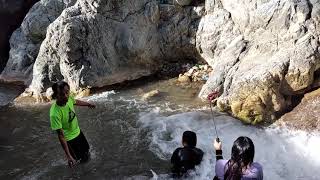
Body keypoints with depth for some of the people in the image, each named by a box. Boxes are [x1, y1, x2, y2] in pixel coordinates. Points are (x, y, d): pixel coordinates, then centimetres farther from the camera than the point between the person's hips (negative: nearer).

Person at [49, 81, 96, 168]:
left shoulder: (68, 98, -22)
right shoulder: (55, 114, -40)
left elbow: (76, 102, 4)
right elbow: (61, 135, -33)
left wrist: (88, 104, 23)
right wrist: (68, 156, -30)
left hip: (77, 131, 6)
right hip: (69, 138, -6)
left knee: (86, 148, 29)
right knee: (79, 157, 17)